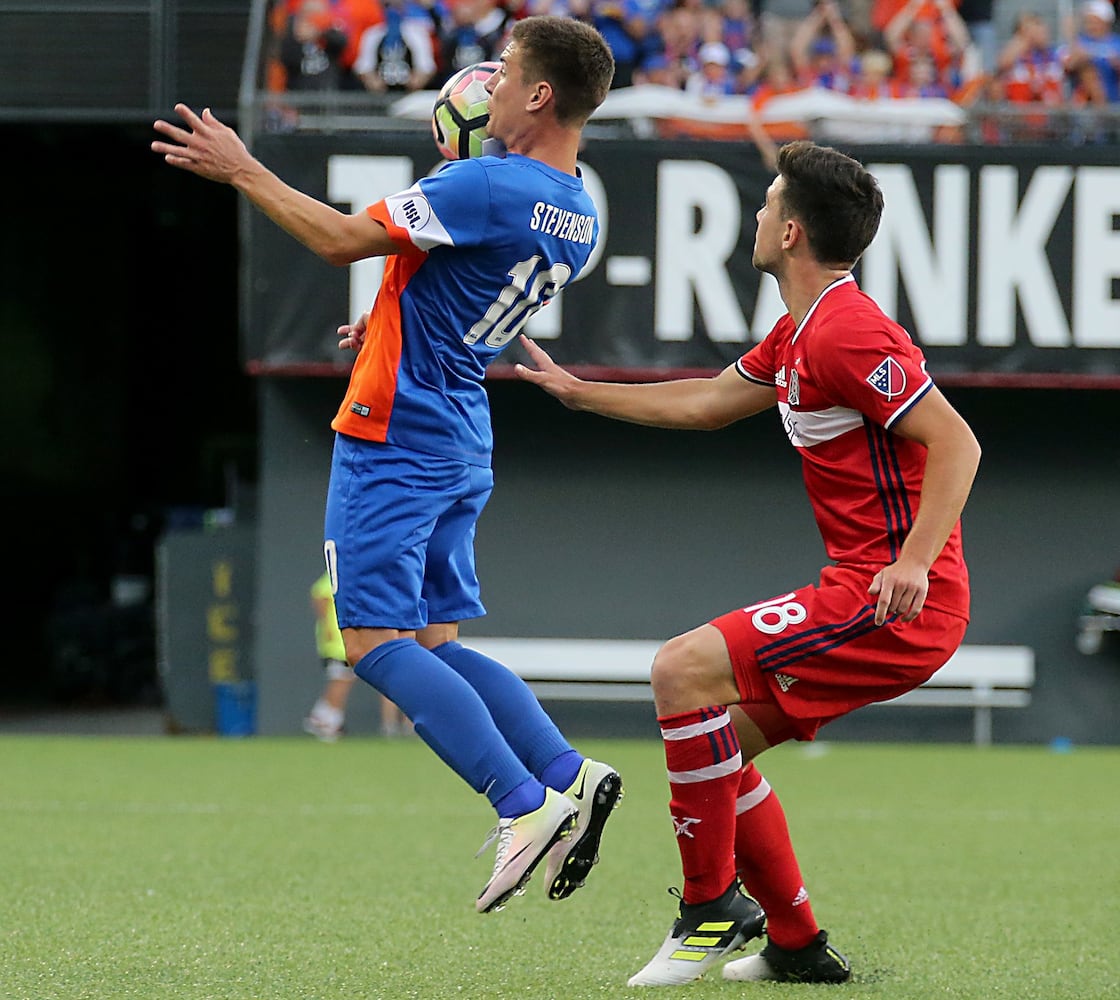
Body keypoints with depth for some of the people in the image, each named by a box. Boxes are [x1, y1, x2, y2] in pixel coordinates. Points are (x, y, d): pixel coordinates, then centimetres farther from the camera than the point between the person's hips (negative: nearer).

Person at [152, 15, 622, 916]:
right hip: (463, 444, 9)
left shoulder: (487, 188, -21)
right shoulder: (577, 216, 7)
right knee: (432, 641, 14)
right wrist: (383, 322, 26)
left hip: (394, 437, -9)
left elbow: (342, 239, -17)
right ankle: (569, 774, 1)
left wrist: (240, 170, -8)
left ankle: (527, 806, -15)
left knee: (375, 640, -6)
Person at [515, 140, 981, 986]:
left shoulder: (847, 333, -17)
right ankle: (798, 946, 19)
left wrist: (913, 564, -33)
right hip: (862, 593, 10)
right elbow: (709, 403, 32)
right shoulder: (799, 333, 16)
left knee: (683, 671, -17)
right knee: (719, 738, 14)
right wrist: (578, 391, 37)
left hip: (896, 602, -10)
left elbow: (957, 441, -23)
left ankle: (712, 906, -11)